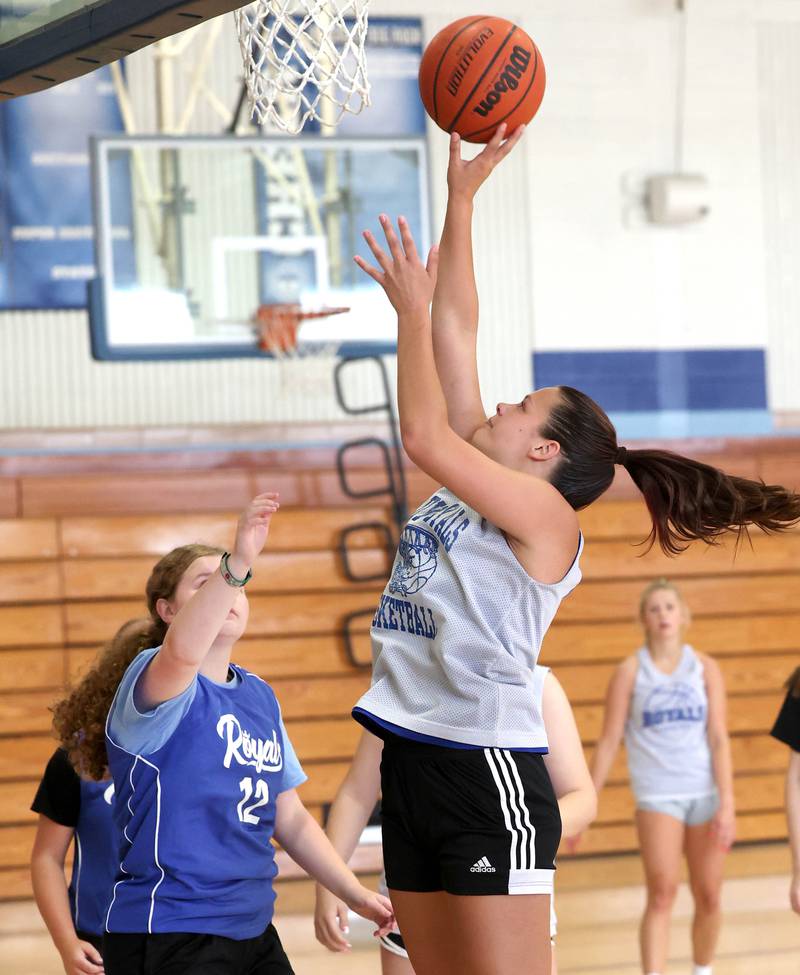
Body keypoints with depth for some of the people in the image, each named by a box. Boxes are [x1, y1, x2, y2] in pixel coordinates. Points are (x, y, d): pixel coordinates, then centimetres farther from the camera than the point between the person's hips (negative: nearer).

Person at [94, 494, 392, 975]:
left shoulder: (261, 696, 14)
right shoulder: (153, 678, -10)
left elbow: (290, 818, 21)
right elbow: (182, 652, -36)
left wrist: (355, 894, 14)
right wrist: (237, 562, -48)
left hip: (253, 933, 8)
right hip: (169, 936, -8)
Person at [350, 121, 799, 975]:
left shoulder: (544, 515, -7)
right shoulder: (470, 486, 16)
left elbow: (423, 434, -19)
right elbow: (458, 335, 14)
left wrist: (411, 308, -9)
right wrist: (461, 198, 13)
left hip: (490, 774, -8)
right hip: (414, 765, 8)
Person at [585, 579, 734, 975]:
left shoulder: (705, 668, 4)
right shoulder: (630, 671, 1)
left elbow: (719, 738, -1)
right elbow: (608, 742, 2)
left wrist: (727, 804, -9)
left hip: (705, 793, 2)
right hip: (657, 794, -2)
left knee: (709, 898, 7)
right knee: (662, 894, -16)